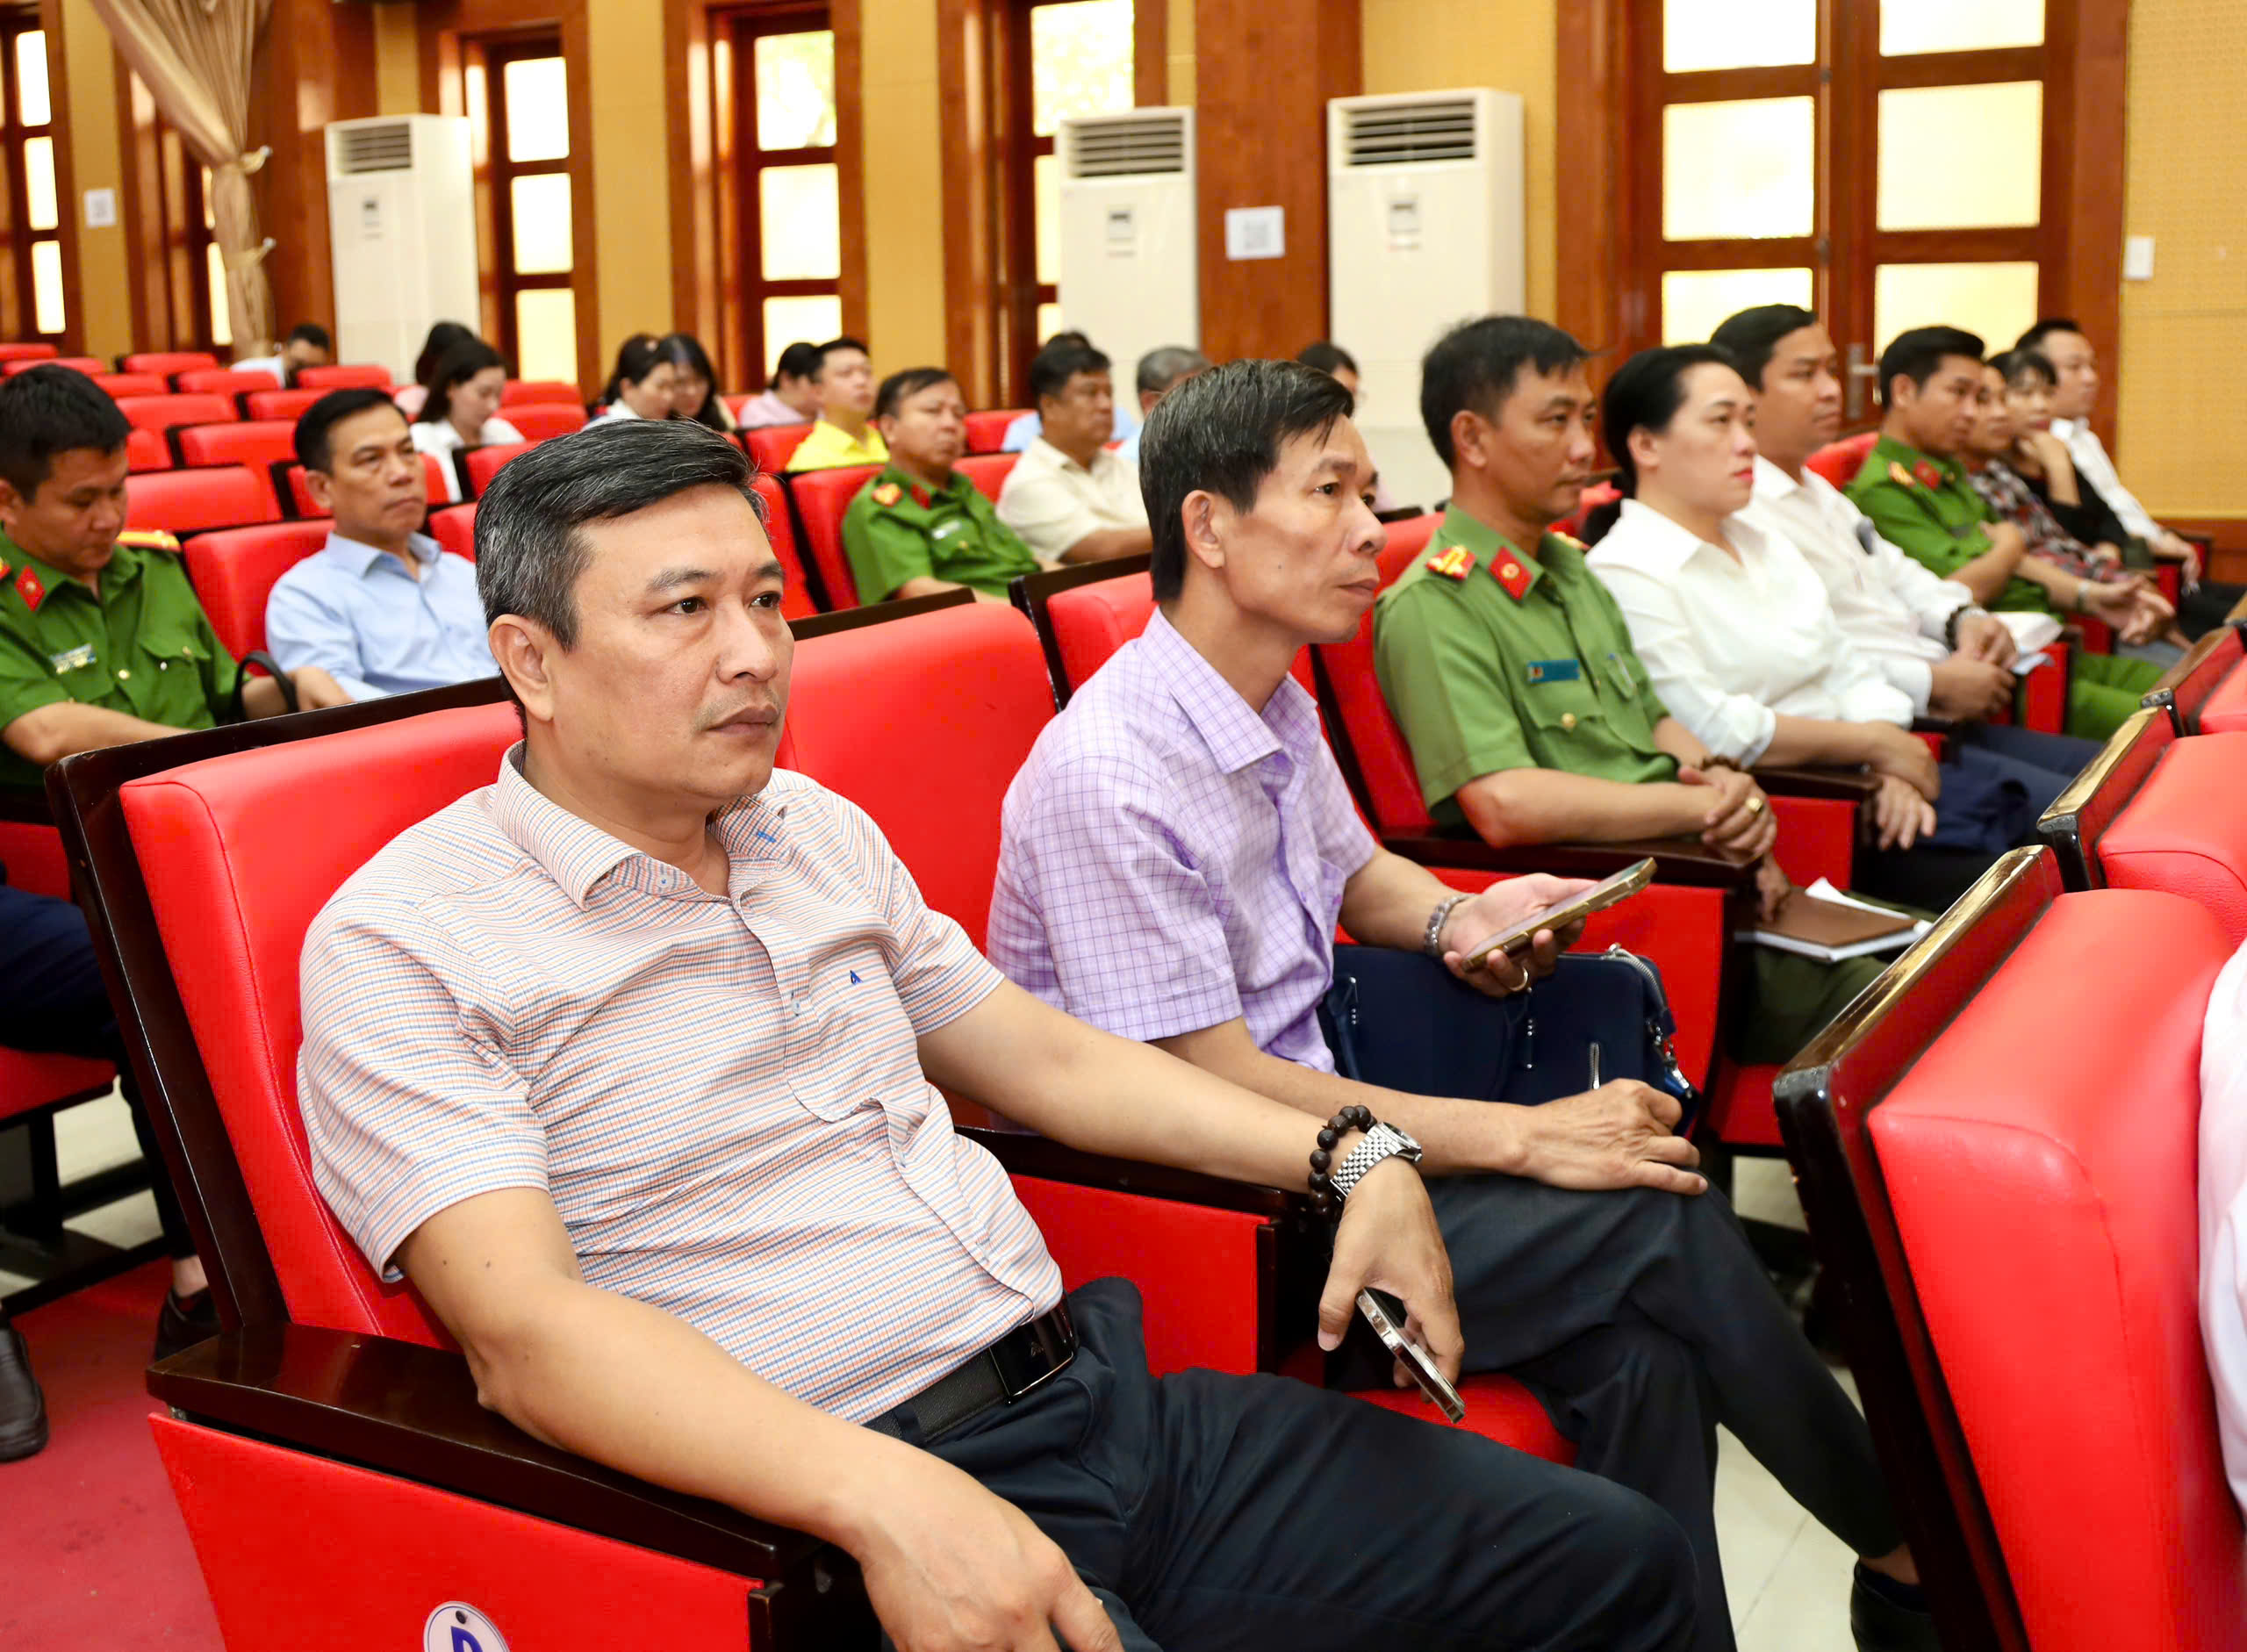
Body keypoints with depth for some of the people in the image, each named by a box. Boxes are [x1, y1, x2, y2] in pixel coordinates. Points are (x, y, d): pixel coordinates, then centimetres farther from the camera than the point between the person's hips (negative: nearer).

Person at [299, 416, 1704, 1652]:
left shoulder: (820, 830, 16)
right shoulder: (403, 945, -6)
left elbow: (1041, 1055, 23)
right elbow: (521, 1329, -18)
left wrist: (1349, 1156, 12)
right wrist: (884, 1500, -31)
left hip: (1103, 1395, 7)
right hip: (826, 1510, -6)